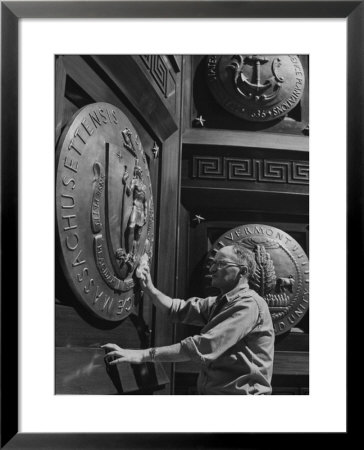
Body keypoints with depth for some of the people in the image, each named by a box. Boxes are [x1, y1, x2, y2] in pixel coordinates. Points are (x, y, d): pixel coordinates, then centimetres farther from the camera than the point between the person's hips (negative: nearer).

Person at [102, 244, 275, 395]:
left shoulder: (249, 304, -16)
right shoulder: (220, 302, 12)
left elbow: (203, 347, -24)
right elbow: (178, 309, 10)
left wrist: (145, 354, -24)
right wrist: (150, 289, -5)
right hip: (210, 390, 7)